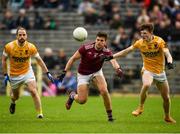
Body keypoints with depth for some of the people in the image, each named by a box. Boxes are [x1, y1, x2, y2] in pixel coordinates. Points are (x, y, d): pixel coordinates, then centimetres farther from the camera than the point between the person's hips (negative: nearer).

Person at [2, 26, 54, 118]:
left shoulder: (31, 47, -16)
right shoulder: (9, 47, -17)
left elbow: (39, 60, -4)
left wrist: (47, 73, -6)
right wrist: (5, 75, -6)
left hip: (27, 72, -1)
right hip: (14, 75, 1)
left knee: (33, 91, -21)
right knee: (16, 96, 15)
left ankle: (39, 113, -13)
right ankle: (13, 102, 53)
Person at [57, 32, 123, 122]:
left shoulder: (106, 51, -21)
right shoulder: (86, 48, -24)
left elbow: (113, 60, -40)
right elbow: (73, 59, -14)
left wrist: (118, 69, -62)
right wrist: (64, 72, -17)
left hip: (97, 72, 2)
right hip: (83, 74, -1)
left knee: (104, 91, -23)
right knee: (82, 100, -8)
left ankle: (110, 115, -5)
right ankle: (72, 96, 30)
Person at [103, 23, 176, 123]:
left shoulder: (159, 41, -14)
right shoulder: (140, 42, -6)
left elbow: (167, 54, -26)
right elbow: (126, 51, 0)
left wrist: (170, 62, -48)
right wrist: (112, 57, -5)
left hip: (160, 72, 0)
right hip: (147, 70, 0)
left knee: (166, 97, 6)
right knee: (146, 85, -35)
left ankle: (167, 117, 32)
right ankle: (141, 107, -16)